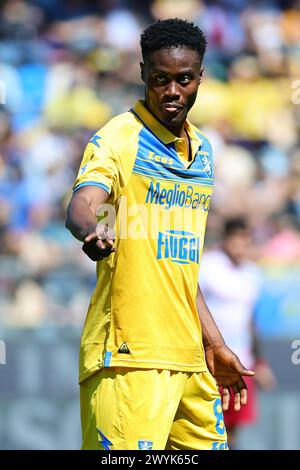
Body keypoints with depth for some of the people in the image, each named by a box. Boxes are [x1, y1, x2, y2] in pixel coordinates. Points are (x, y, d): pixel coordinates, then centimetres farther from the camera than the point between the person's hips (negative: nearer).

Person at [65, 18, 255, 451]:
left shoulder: (202, 150, 17)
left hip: (189, 357, 7)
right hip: (128, 355, -7)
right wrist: (93, 229, -47)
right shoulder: (118, 139, -5)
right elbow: (81, 206, -24)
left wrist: (214, 343, 23)